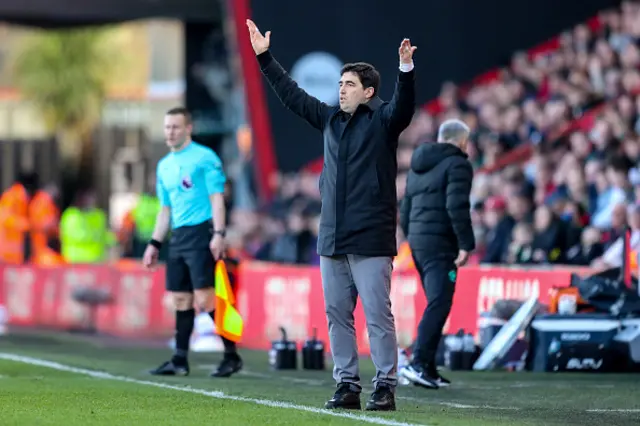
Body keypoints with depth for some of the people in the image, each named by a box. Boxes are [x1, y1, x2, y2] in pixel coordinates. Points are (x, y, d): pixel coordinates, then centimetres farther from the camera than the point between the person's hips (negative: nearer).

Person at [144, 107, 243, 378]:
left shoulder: (205, 158, -5)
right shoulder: (164, 166, 17)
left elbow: (217, 198, -10)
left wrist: (219, 234, -19)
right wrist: (154, 243, 18)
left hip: (201, 233, -7)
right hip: (177, 238, 8)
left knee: (204, 298, -12)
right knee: (181, 299, 7)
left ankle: (231, 356, -6)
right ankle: (180, 360, 10)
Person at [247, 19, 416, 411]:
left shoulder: (382, 120, -2)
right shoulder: (330, 118, 14)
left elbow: (404, 105, -21)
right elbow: (292, 94, 22)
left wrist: (407, 69, -38)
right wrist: (264, 57, 24)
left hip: (371, 239, -6)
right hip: (332, 239, 6)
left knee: (378, 315, -7)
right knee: (337, 314, 7)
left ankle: (386, 386, -3)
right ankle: (347, 385, 13)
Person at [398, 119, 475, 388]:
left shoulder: (418, 167, 21)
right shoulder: (457, 165, -6)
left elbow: (405, 209, 22)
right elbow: (457, 207, -16)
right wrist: (466, 244, -16)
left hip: (417, 242, 8)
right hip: (440, 245, -8)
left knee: (436, 304, 13)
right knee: (439, 304, -12)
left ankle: (428, 369, 10)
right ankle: (419, 364, -24)